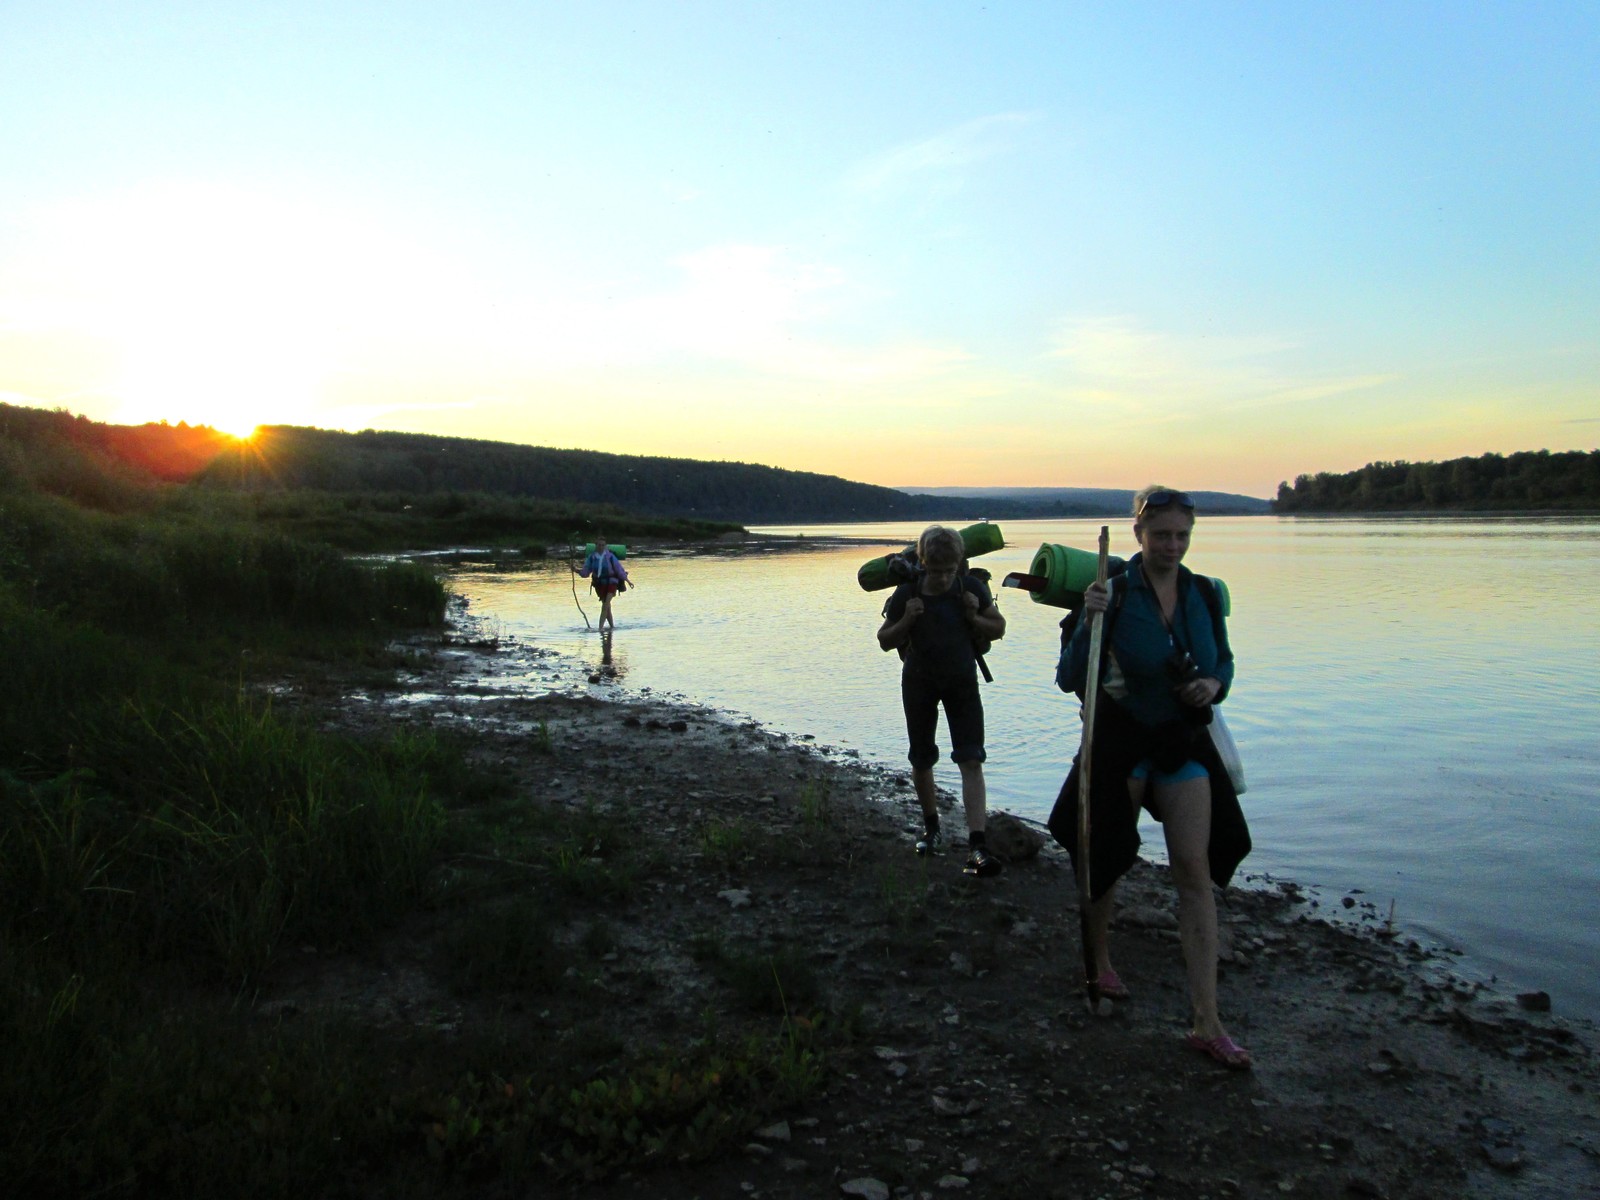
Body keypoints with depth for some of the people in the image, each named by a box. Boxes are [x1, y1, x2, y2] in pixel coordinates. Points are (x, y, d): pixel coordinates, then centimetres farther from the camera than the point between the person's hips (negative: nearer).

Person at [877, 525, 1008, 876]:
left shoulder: (971, 589, -12)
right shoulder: (907, 594, -15)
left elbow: (998, 629, 0)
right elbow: (885, 640, -4)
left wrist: (974, 618, -20)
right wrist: (906, 620, -23)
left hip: (962, 680, 0)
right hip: (920, 682, 1)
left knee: (971, 761, -12)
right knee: (921, 760, 11)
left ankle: (977, 847, -17)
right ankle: (931, 828, 34)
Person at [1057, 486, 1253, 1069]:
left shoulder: (1203, 594, -1)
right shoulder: (1114, 592, -14)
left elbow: (1223, 660, 13)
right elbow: (1070, 680, -16)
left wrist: (1215, 685, -9)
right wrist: (1090, 622, -31)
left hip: (1184, 742, 3)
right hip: (1121, 741, -3)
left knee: (1196, 871, -2)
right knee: (1105, 857, 13)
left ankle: (1206, 1022, 2)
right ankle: (1100, 959, 41)